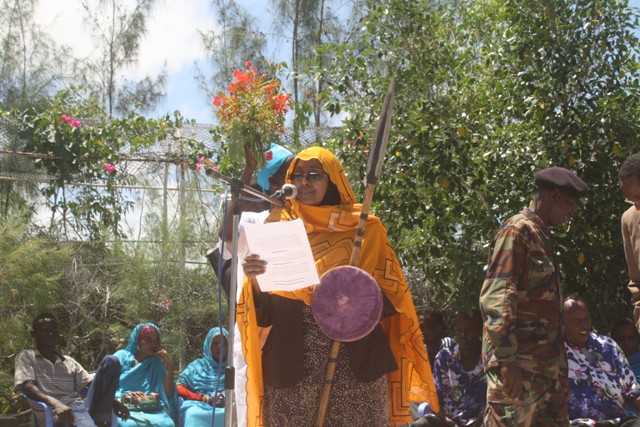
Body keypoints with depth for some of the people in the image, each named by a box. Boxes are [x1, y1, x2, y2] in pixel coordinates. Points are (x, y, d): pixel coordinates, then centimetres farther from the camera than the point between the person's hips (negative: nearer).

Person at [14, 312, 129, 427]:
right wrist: (55, 403, -24)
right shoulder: (26, 357, 14)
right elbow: (28, 387, -4)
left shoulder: (69, 362, 30)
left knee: (111, 362, -12)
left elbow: (93, 384, 22)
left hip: (83, 405, 6)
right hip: (58, 413, -6)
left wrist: (113, 402, 0)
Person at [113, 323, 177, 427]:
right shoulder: (121, 356, 8)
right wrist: (123, 395, -19)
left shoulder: (157, 364, 14)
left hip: (150, 409, 3)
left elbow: (167, 396, 5)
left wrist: (170, 366, -1)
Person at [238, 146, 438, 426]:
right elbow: (262, 310, 3)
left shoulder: (363, 227, 6)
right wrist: (255, 280, -18)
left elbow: (390, 295, 4)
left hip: (356, 361, -1)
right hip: (291, 360, 1)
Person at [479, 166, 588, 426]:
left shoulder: (540, 234, 18)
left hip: (546, 363, 9)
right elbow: (495, 299, -18)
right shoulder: (518, 231, -9)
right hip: (519, 365, -9)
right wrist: (506, 360, -24)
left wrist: (557, 362, 17)